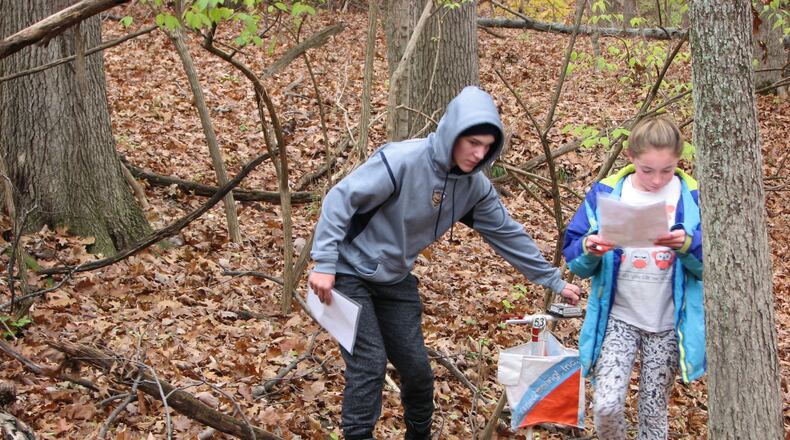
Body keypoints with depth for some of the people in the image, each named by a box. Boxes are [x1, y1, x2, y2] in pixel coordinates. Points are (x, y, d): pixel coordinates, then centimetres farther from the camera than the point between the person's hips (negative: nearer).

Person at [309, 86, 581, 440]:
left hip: (395, 280, 6)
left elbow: (507, 234, 3)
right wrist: (324, 263, -28)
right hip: (350, 273, -6)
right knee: (369, 363, -11)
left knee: (416, 367, 8)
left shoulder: (474, 185, -7)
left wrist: (554, 281, 6)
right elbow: (341, 198, -24)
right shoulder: (402, 160, -27)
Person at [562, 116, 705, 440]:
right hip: (618, 319, 0)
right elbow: (574, 257, -2)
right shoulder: (606, 193, -4)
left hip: (668, 325, 0)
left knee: (654, 413, 10)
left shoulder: (692, 198, -6)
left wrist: (688, 245, -27)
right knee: (605, 406, -12)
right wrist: (590, 249, -24)